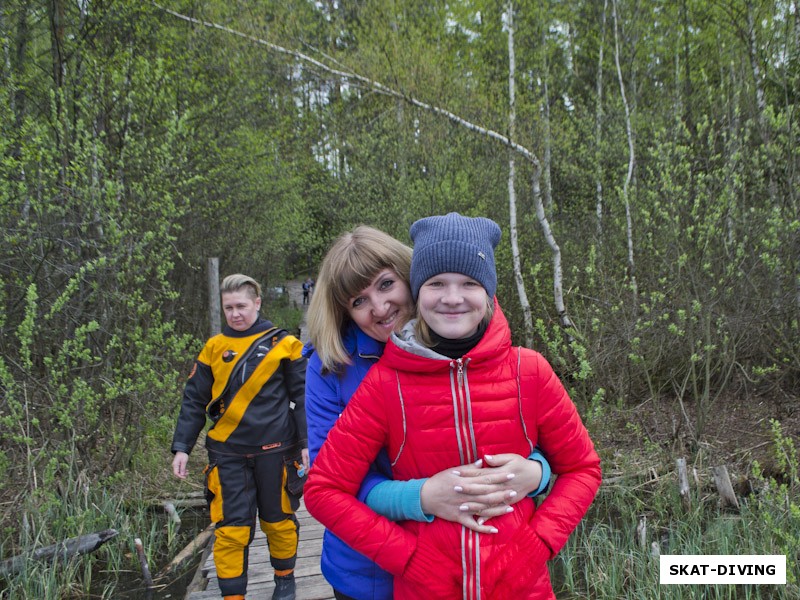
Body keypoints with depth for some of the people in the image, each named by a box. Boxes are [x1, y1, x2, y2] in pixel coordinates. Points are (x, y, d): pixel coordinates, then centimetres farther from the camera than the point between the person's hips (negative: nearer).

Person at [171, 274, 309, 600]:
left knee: (277, 519, 13)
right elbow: (194, 400, 8)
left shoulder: (283, 344, -2)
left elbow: (302, 396, 0)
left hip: (274, 450, -1)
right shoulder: (214, 348, 4)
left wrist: (306, 443, -4)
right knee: (230, 528, -1)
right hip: (228, 453, 2)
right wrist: (181, 446, 2)